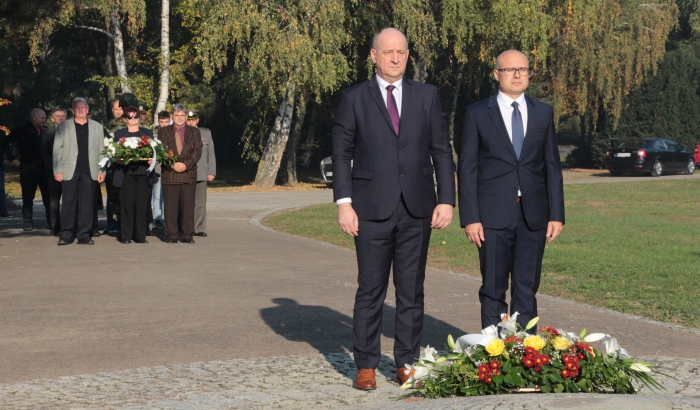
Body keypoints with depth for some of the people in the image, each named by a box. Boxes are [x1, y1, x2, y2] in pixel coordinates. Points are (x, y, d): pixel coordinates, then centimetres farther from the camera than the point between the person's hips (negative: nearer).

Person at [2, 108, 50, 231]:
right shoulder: (22, 130, -1)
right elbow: (6, 143, 2)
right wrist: (12, 159, -3)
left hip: (44, 169, 3)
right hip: (28, 169, -3)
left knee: (48, 197, 1)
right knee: (28, 198, 4)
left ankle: (51, 222, 6)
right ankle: (27, 223, 11)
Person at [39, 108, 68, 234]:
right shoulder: (47, 132, 10)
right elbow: (44, 152, 6)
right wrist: (53, 166, -5)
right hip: (53, 170, 1)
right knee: (54, 199, 0)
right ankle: (55, 227, 3)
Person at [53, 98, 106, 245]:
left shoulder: (97, 127, 11)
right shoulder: (63, 127, 7)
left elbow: (101, 150, 8)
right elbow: (57, 150, 3)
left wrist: (101, 171, 0)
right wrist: (57, 170, -6)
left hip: (89, 172, 1)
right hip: (70, 171, -1)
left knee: (87, 205, 2)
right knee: (68, 204, -1)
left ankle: (84, 235, 6)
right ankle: (66, 235, 3)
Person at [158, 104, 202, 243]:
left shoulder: (194, 132, 11)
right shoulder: (163, 132, 10)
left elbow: (197, 151, 1)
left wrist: (186, 164, -13)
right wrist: (172, 164, -12)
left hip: (189, 173, 0)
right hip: (169, 174, 0)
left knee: (188, 206, 0)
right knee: (170, 206, -1)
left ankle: (187, 235, 5)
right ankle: (171, 235, 4)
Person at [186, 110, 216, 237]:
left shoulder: (206, 133, 12)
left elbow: (211, 154, 12)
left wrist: (211, 172, 6)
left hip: (201, 174, 2)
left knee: (200, 202, 1)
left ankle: (199, 229, 6)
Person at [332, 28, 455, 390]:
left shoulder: (427, 96, 8)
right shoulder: (354, 98, 3)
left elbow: (441, 151, 6)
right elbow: (342, 153, 1)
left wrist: (446, 200, -1)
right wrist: (344, 203, -8)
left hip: (417, 210, 2)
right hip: (372, 210, -2)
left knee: (412, 291, 7)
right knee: (370, 291, 2)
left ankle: (407, 364, 15)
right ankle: (366, 365, 11)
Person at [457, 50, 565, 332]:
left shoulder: (543, 113, 10)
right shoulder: (477, 114, 2)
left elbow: (552, 167, 10)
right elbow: (467, 169, -1)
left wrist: (556, 214, 3)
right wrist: (470, 218, -8)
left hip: (533, 216, 2)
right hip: (493, 216, -2)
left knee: (527, 289, 5)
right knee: (493, 289, 4)